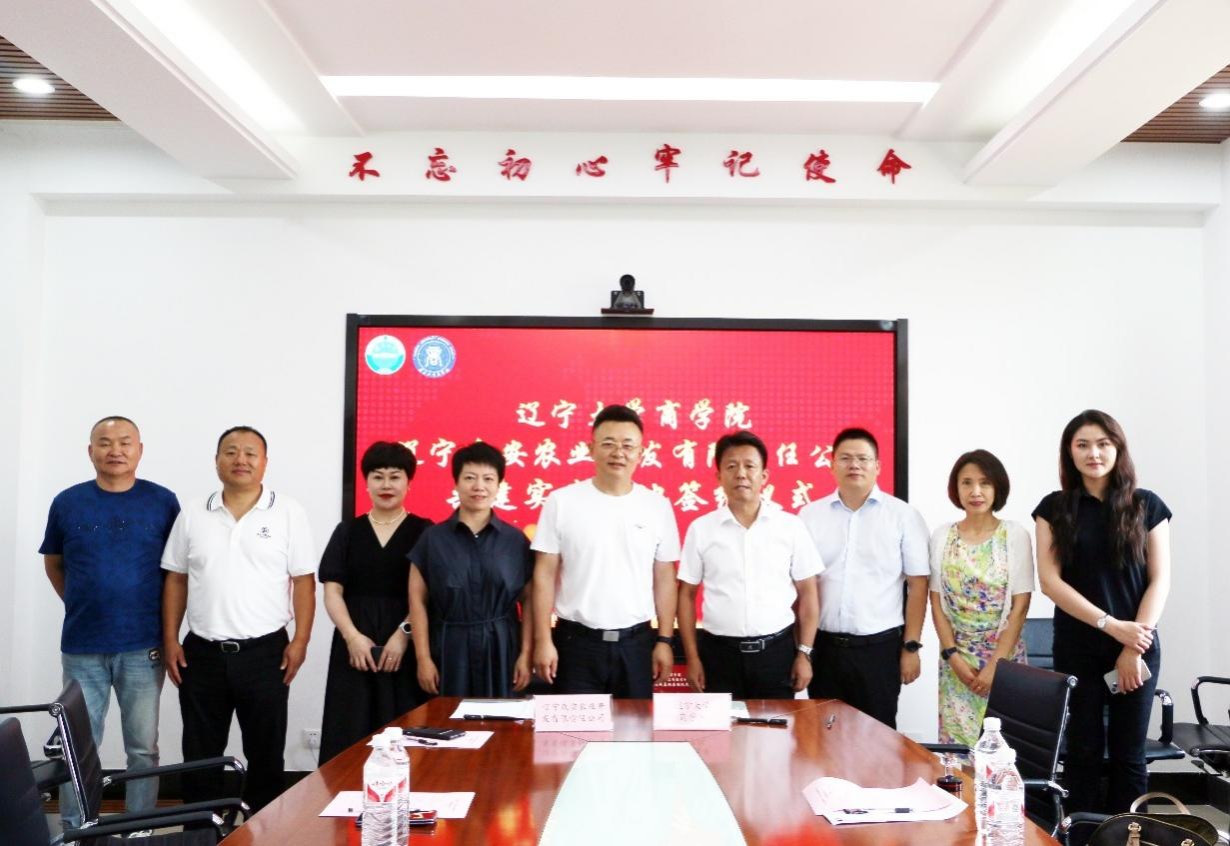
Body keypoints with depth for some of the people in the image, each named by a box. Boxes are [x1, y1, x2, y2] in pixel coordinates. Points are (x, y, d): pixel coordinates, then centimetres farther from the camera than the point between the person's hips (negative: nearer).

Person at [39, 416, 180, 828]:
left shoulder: (162, 501, -1)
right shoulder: (67, 502, 3)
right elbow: (53, 563, 16)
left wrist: (168, 624, 2)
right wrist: (81, 606, 8)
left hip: (144, 647, -1)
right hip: (82, 647, 1)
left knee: (143, 747, 8)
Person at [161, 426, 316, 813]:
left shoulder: (288, 513, -3)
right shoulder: (192, 515, 5)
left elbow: (303, 580, -3)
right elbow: (176, 580, 9)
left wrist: (300, 640, -9)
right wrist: (170, 640, 3)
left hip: (264, 653, -2)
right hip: (201, 653, 2)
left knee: (266, 753, 8)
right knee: (200, 754, 12)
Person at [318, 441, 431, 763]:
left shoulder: (423, 531, 3)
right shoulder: (348, 531, 10)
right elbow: (332, 591, 4)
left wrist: (404, 634, -15)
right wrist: (352, 636, -9)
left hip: (406, 645, -2)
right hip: (355, 642, 2)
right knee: (351, 730, 2)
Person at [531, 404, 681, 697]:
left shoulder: (658, 506, 2)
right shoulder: (561, 501, -4)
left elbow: (664, 578, 6)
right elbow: (545, 574, -2)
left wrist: (664, 640, 3)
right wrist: (543, 640, -5)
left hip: (636, 642, 2)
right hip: (577, 642, -1)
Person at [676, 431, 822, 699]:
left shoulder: (791, 527, 0)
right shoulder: (701, 528, 0)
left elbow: (807, 593, 5)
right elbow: (687, 594, 5)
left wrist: (804, 653, 0)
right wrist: (693, 658, 1)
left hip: (777, 651, 0)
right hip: (719, 653, 0)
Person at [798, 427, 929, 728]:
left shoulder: (903, 515, -2)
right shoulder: (810, 515, 4)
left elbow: (918, 584, -1)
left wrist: (911, 647, -4)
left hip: (880, 646, -2)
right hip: (823, 646, 2)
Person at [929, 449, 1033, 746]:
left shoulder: (1015, 535, -4)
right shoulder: (942, 536, 3)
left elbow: (1020, 607, -6)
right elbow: (937, 602, 4)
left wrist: (995, 664, -11)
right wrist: (953, 655, -6)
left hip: (1004, 656, -2)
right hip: (956, 659, 2)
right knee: (957, 745, 3)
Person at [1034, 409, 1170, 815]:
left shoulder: (1147, 505, 3)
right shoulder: (1054, 508, 2)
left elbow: (1160, 580, 0)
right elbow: (1050, 581, -5)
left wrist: (1133, 648, -8)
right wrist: (1111, 625, -13)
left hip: (1137, 647, 0)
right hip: (1077, 648, 0)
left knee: (1128, 755, 5)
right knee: (1083, 752, 5)